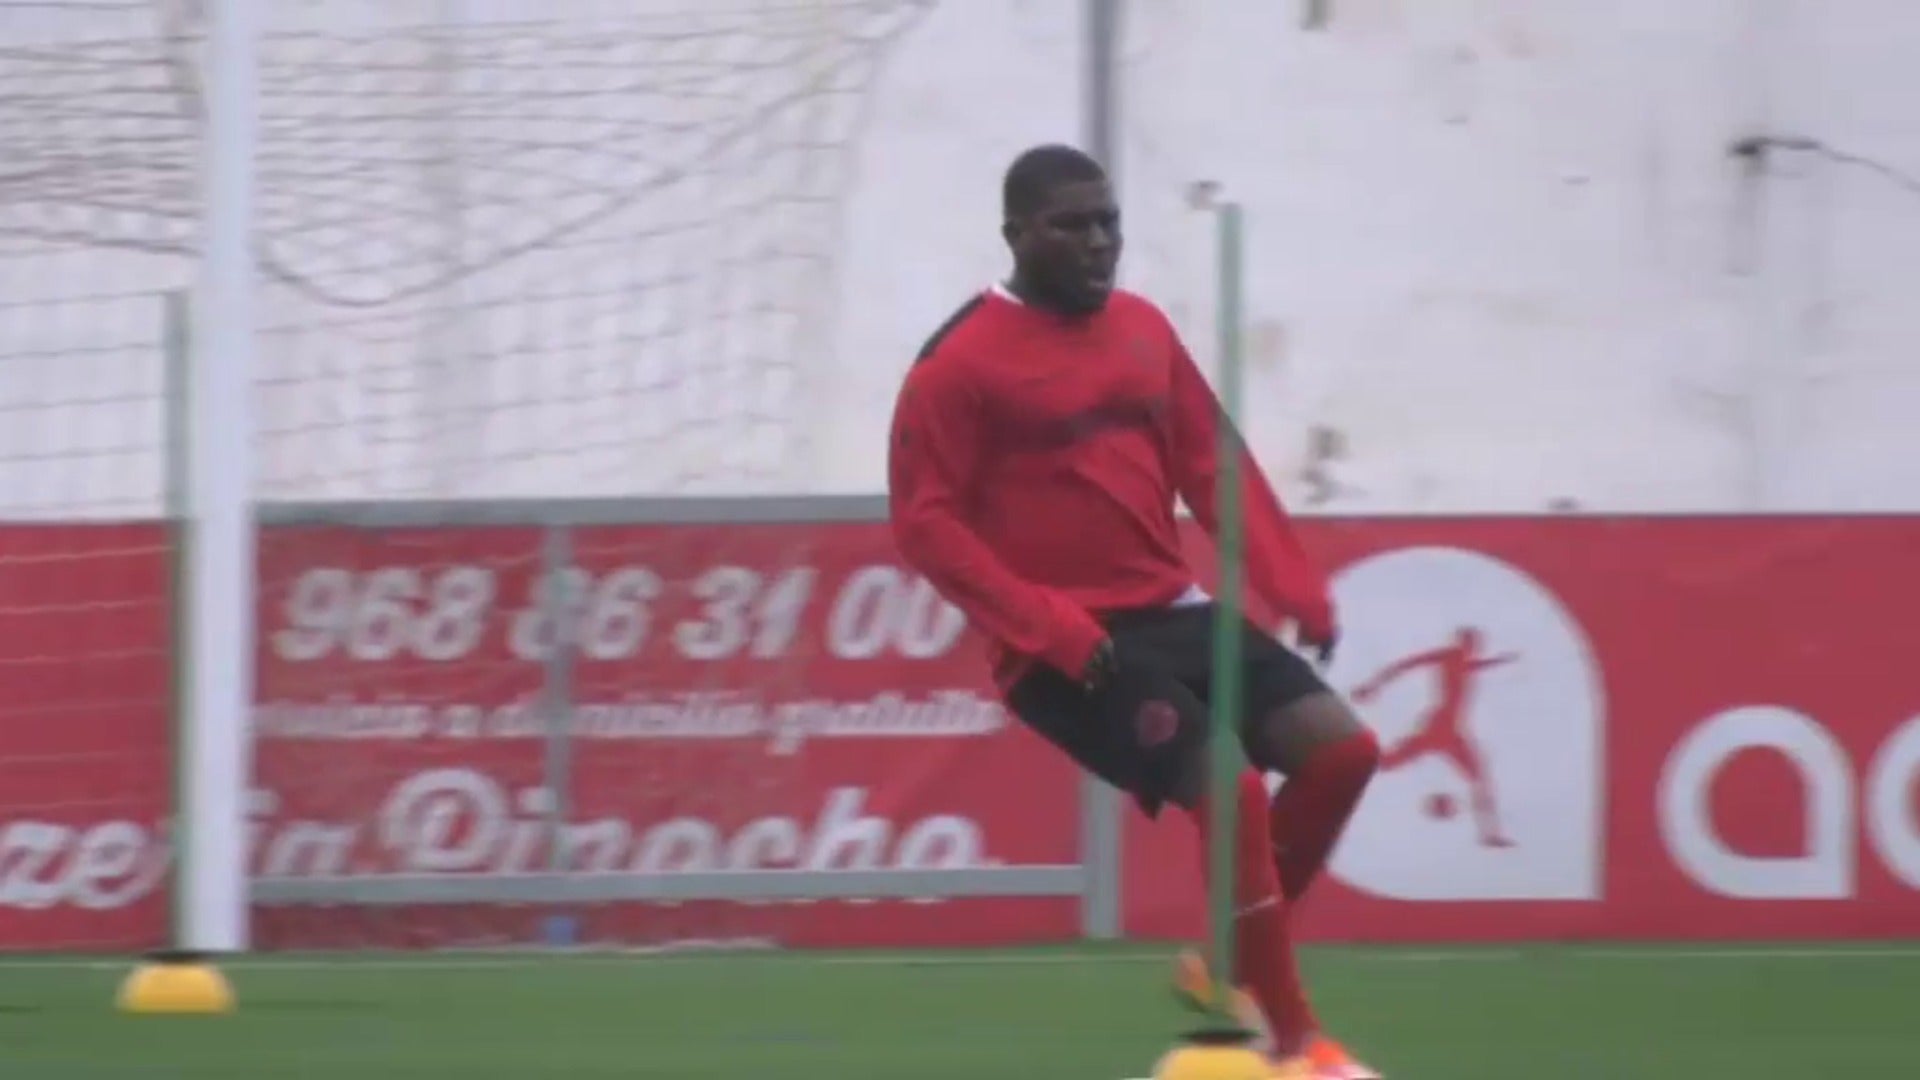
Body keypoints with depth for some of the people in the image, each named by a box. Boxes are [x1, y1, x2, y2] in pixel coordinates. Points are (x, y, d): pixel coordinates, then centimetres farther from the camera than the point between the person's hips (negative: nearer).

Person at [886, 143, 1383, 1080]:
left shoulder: (1142, 330, 12)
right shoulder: (962, 364, -9)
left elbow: (1214, 466, 17)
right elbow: (924, 521, -11)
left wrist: (1296, 588, 5)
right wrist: (1044, 626, -21)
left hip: (1174, 614, 7)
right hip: (1069, 649, -7)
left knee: (1343, 749, -3)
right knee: (1233, 791, -22)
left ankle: (1230, 964, 13)